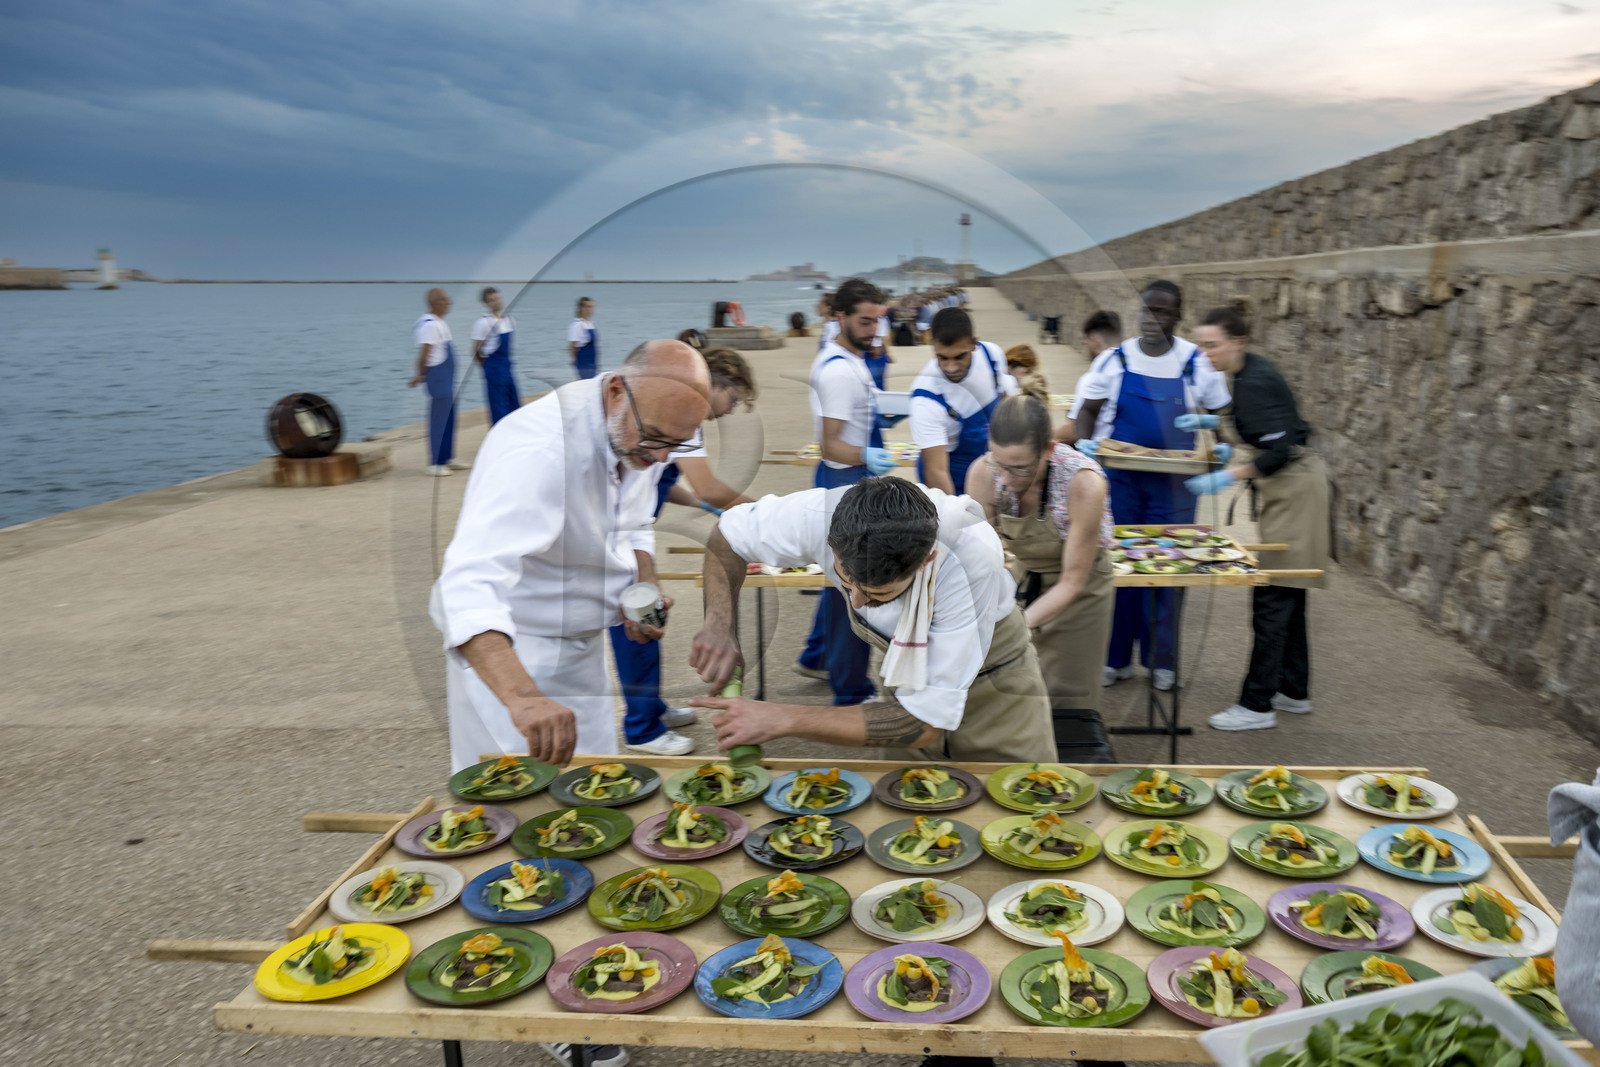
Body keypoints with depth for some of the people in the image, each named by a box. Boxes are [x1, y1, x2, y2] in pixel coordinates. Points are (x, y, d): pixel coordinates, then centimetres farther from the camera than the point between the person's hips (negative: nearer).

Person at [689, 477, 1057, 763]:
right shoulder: (821, 515, -33)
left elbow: (926, 722, -40)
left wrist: (783, 719, -42)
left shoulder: (970, 559, -43)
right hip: (907, 670, 3)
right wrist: (719, 623, -29)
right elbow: (728, 534, -10)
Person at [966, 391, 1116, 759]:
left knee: (1064, 707, -2)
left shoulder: (1083, 483, -32)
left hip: (1078, 591, -3)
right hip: (1021, 579, 3)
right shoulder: (983, 473, -22)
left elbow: (1072, 582, -21)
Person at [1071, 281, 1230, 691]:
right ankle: (1116, 658, 14)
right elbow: (1088, 411, 6)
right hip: (1119, 478, 0)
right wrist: (1084, 443, -14)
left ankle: (1162, 660, 17)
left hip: (1173, 483, 0)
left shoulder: (1197, 363, 2)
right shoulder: (1114, 360, 2)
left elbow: (1221, 413, 10)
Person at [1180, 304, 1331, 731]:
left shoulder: (1255, 382, -20)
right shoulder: (1250, 372, 10)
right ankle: (1294, 691, 25)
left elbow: (1279, 450, -25)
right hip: (1292, 483, 11)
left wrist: (1228, 476, -25)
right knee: (1286, 595, 15)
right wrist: (1211, 421, 17)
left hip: (1293, 484, -11)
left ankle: (1257, 705, -4)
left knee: (1272, 598, -8)